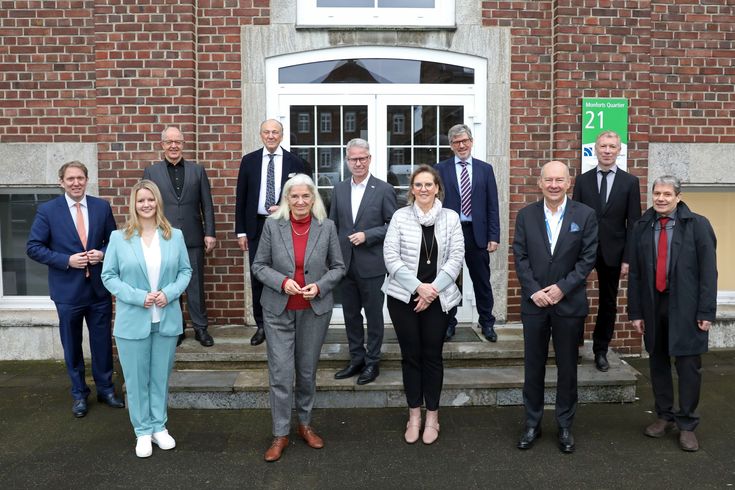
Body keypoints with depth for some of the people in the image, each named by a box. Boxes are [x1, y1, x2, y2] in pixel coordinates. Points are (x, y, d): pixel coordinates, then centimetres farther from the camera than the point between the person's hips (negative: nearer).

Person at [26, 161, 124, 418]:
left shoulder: (102, 207, 1)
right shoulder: (47, 210, -5)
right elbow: (33, 247, -5)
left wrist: (102, 253, -12)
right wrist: (66, 260, -16)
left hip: (99, 288, 2)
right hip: (67, 290, -1)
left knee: (103, 341, 11)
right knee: (72, 345, 12)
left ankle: (105, 388, 29)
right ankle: (79, 393, 29)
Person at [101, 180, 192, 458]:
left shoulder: (175, 236, 3)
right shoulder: (119, 238, -2)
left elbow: (185, 270, 5)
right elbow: (109, 276, -2)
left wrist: (169, 293, -13)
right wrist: (138, 297, -15)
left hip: (167, 319, 2)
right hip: (132, 321, -1)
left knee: (161, 376, 12)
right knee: (136, 378, 7)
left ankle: (159, 427, 28)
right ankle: (143, 431, 22)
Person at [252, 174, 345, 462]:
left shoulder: (327, 227, -3)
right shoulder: (272, 225, -4)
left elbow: (338, 267, 3)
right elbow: (259, 265, -1)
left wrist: (319, 286, -14)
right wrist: (282, 281, -17)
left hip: (315, 309, 1)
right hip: (278, 310, -1)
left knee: (307, 371, 14)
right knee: (281, 373, 0)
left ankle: (305, 424, 32)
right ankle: (280, 434, 14)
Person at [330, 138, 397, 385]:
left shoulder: (383, 189, -5)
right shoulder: (339, 189, 8)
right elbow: (333, 225, 11)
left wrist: (367, 235, -16)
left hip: (372, 264, -4)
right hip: (345, 263, 4)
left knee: (374, 315, 7)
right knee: (351, 314, 13)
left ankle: (372, 362, 21)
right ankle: (356, 360, 28)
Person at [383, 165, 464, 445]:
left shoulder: (451, 218, 1)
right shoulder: (400, 217, -2)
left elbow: (456, 258, -3)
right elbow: (391, 257, -7)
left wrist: (433, 289, -12)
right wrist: (418, 287, -14)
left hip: (438, 298, 0)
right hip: (403, 297, 0)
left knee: (432, 356, 8)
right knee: (410, 355, 8)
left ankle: (432, 416, 22)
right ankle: (414, 415, 22)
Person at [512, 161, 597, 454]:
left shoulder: (585, 215, -1)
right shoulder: (526, 215, 3)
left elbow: (588, 258, -5)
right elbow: (520, 256, 0)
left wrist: (562, 287, -13)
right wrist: (534, 291, -10)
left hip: (569, 303, -1)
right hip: (534, 302, 1)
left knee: (567, 368, 9)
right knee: (533, 366, 9)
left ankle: (565, 426, 24)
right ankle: (532, 424, 23)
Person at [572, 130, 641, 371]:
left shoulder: (630, 182, 1)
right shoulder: (583, 180, 4)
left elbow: (633, 223, -1)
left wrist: (627, 258, -7)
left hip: (612, 253, 0)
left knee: (608, 303, 11)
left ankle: (601, 351, 24)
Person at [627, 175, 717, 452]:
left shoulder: (697, 225, -3)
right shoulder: (641, 227, 5)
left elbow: (708, 270, -5)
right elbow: (635, 273, 5)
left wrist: (706, 311, -10)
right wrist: (635, 311, 2)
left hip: (686, 307, -3)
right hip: (653, 306, 3)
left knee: (689, 366, 3)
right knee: (658, 363, 12)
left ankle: (686, 425, 16)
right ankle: (664, 417, 27)